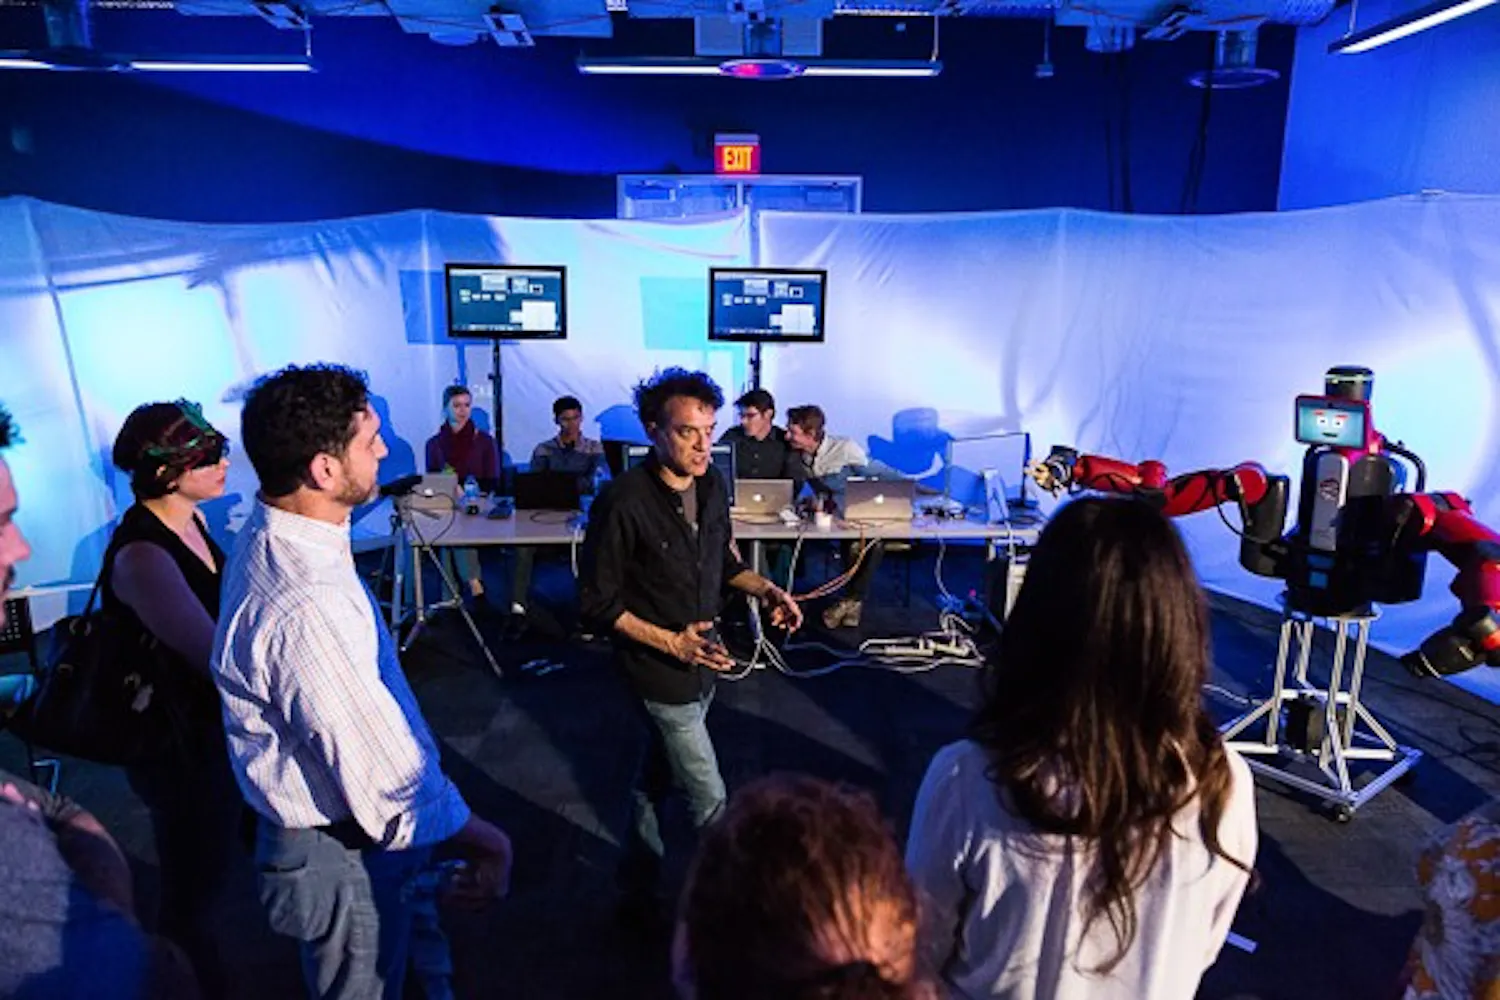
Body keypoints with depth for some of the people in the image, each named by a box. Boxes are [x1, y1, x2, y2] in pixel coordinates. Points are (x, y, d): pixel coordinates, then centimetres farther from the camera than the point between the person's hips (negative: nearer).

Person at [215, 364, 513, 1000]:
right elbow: (389, 781, -32)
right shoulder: (307, 609, -37)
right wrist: (483, 841, -16)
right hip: (343, 857, -8)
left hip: (319, 823, 8)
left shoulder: (271, 536, -5)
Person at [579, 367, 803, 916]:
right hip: (658, 668, -7)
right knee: (709, 799, 2)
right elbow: (597, 602, -16)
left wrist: (765, 588, -4)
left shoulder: (713, 485, -2)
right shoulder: (623, 502, -23)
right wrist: (671, 643, -23)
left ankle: (638, 890, 41)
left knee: (655, 779, 23)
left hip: (701, 658, 7)